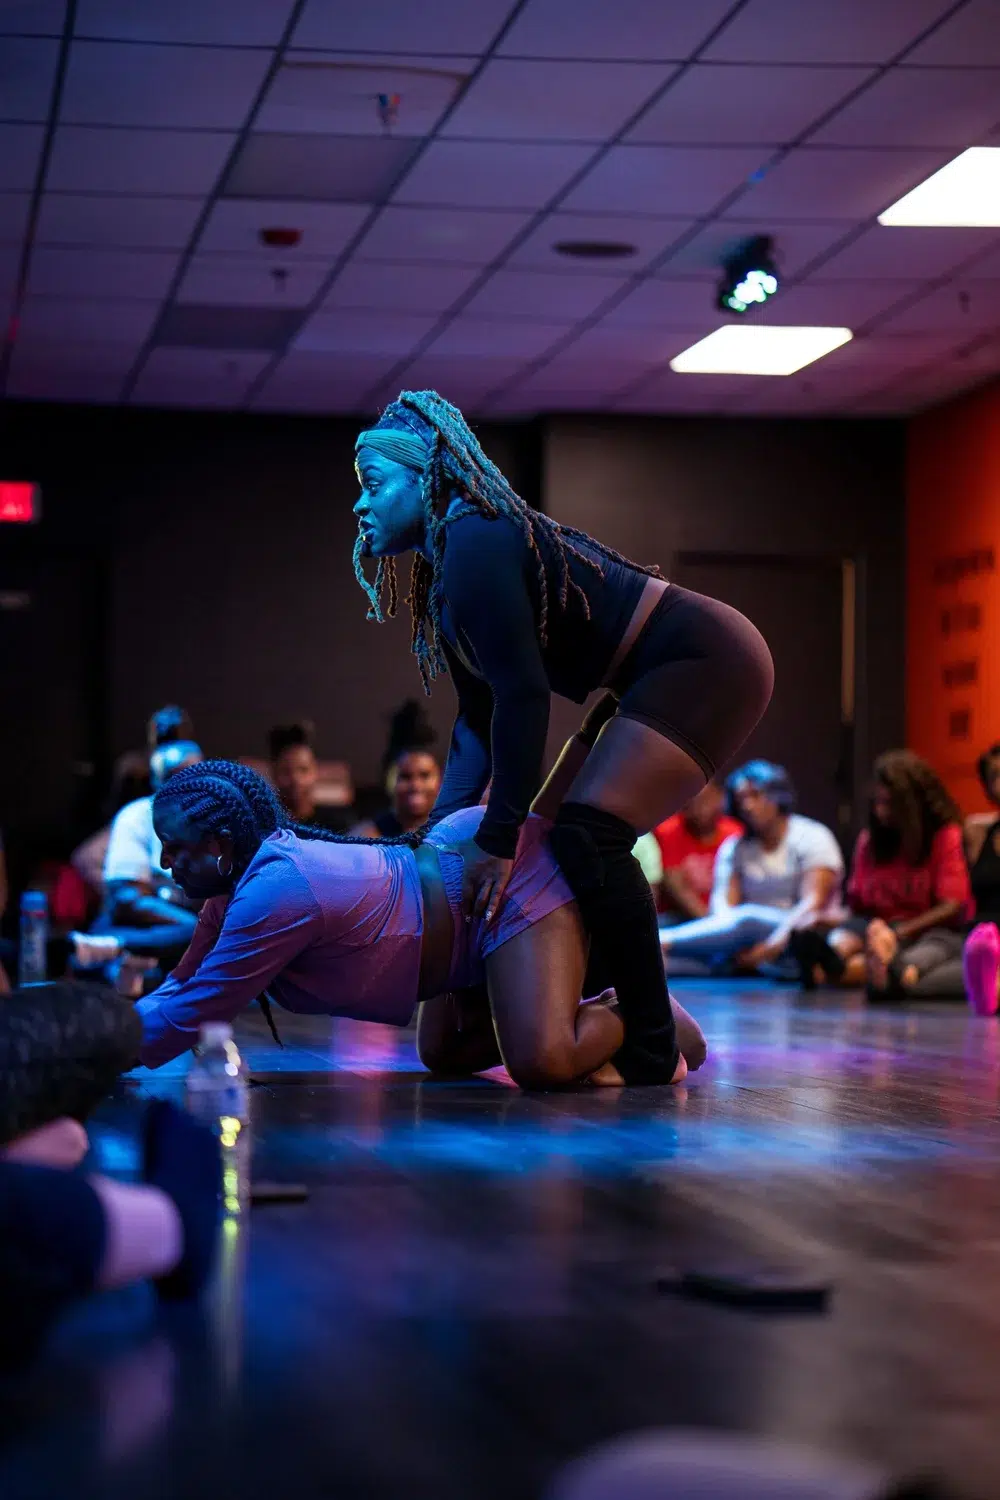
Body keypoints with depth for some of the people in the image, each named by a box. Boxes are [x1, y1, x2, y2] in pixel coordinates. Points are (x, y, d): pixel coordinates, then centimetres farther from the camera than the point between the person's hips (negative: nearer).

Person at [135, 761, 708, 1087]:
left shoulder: (274, 893, -30)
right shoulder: (239, 882, -1)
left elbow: (188, 1014, -25)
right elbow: (182, 986, 9)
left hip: (516, 880, -10)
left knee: (542, 1065, -25)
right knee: (444, 1054, 20)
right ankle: (605, 1015, 25)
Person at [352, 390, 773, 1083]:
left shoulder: (475, 543, -19)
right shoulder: (443, 571, 12)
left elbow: (523, 695, -24)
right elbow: (479, 718, 13)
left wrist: (499, 837, -23)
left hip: (709, 662, -11)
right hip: (660, 678, 11)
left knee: (588, 833, -21)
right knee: (561, 837, 12)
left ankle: (654, 1054, -14)